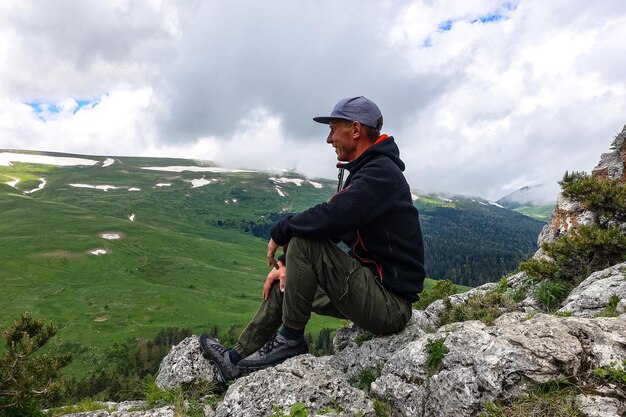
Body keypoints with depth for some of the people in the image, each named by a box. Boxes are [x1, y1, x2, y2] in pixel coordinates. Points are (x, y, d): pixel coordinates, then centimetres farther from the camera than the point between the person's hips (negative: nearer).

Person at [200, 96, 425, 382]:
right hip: (374, 287, 10)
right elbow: (331, 227, 12)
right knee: (284, 284, 14)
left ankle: (290, 340, -6)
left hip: (390, 303, -10)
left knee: (303, 242, -23)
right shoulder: (366, 171, 14)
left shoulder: (380, 173, -19)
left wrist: (279, 233, -13)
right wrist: (288, 263, 1)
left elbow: (327, 219, -32)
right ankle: (235, 361, 24)